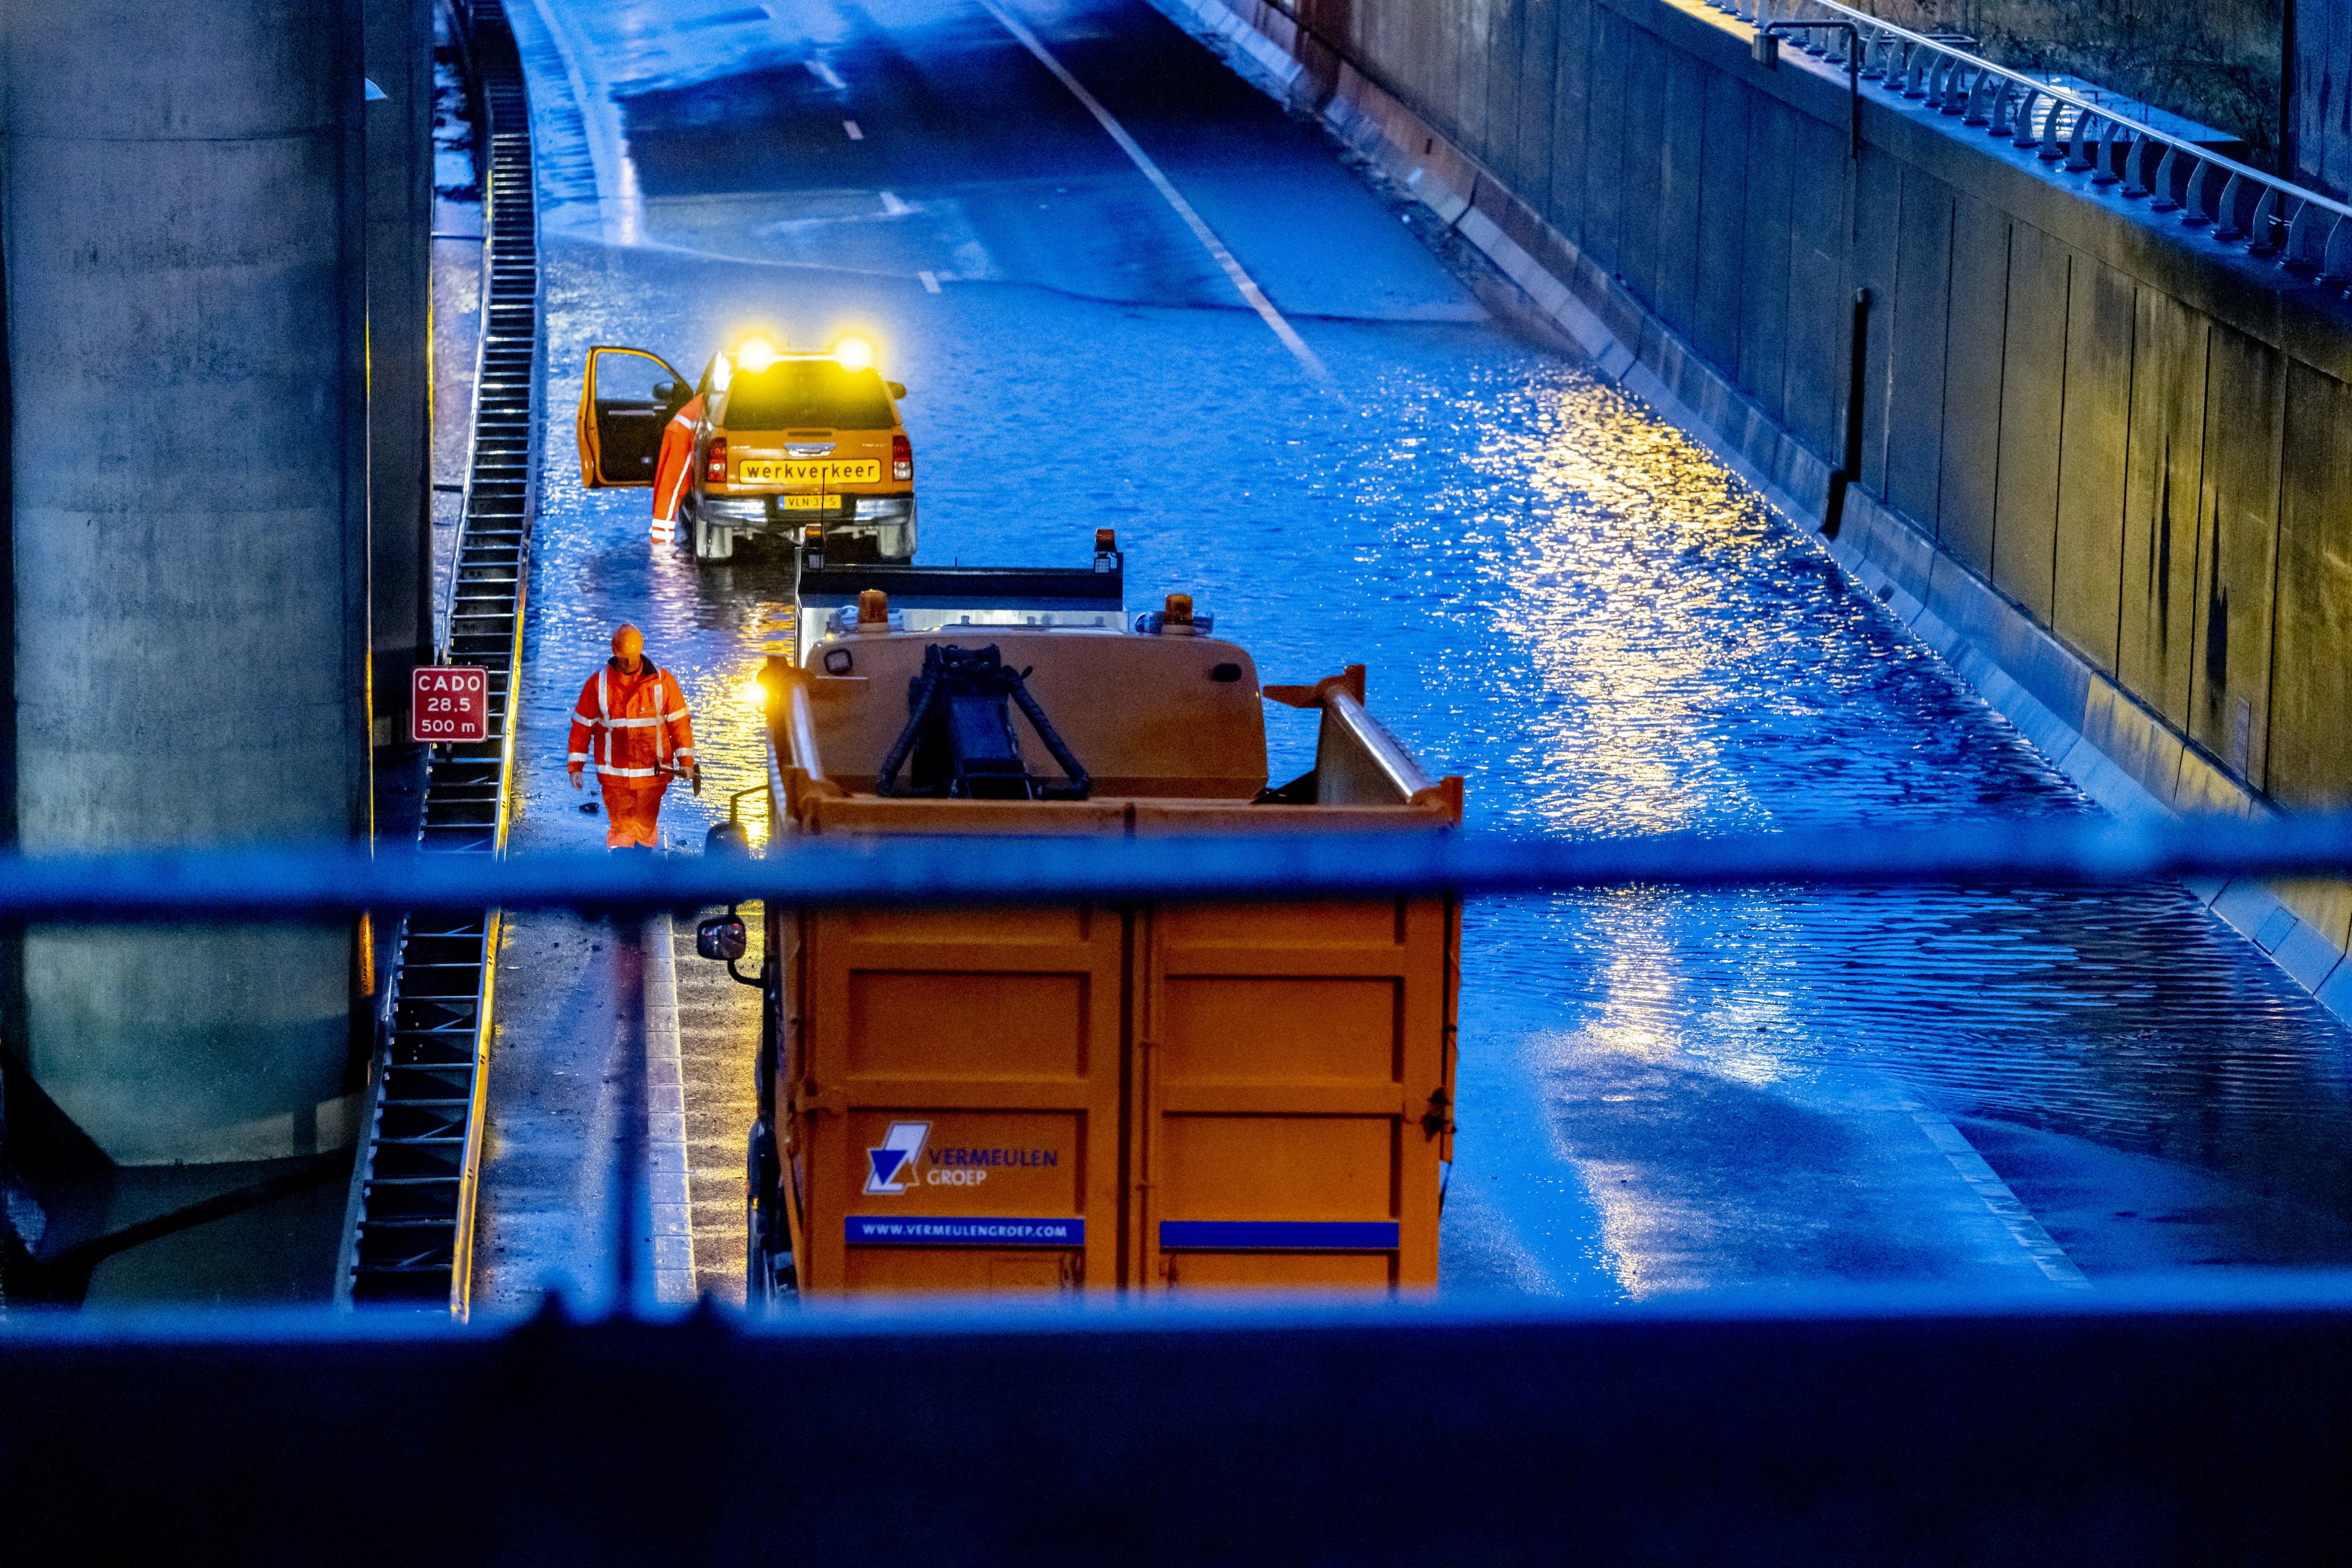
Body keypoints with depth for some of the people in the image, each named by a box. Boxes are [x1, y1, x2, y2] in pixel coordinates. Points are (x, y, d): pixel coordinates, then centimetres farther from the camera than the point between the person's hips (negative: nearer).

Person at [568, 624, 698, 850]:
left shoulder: (663, 681, -1)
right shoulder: (598, 684, 0)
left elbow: (680, 722, 2)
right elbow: (581, 726, 5)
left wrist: (686, 761, -4)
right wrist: (575, 766, 3)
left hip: (652, 773, 0)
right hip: (614, 775, 0)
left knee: (647, 827, 8)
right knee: (620, 830, -1)